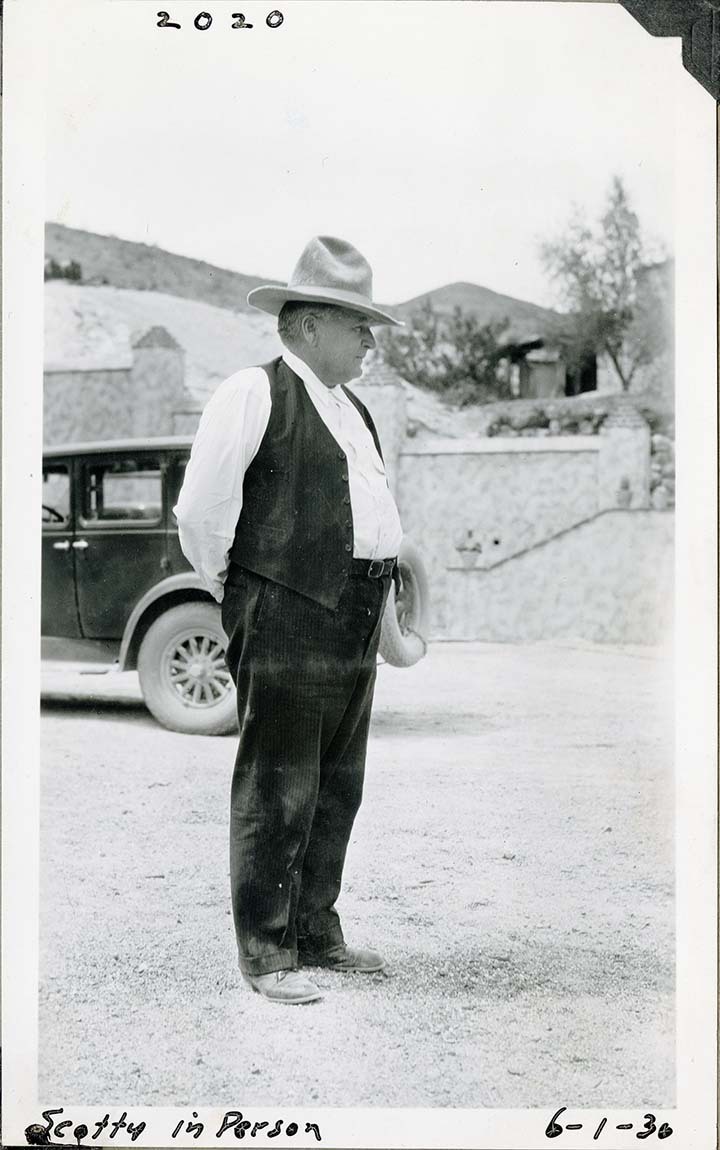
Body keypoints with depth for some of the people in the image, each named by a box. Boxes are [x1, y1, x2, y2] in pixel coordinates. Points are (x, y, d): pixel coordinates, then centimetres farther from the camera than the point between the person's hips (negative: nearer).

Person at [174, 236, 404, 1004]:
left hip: (356, 622, 8)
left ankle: (316, 934, 26)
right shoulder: (254, 394, -6)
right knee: (277, 791, -3)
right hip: (287, 621, -8)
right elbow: (199, 513, -9)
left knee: (337, 789, 14)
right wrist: (238, 598, 1)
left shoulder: (351, 410, 20)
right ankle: (265, 954, 5)